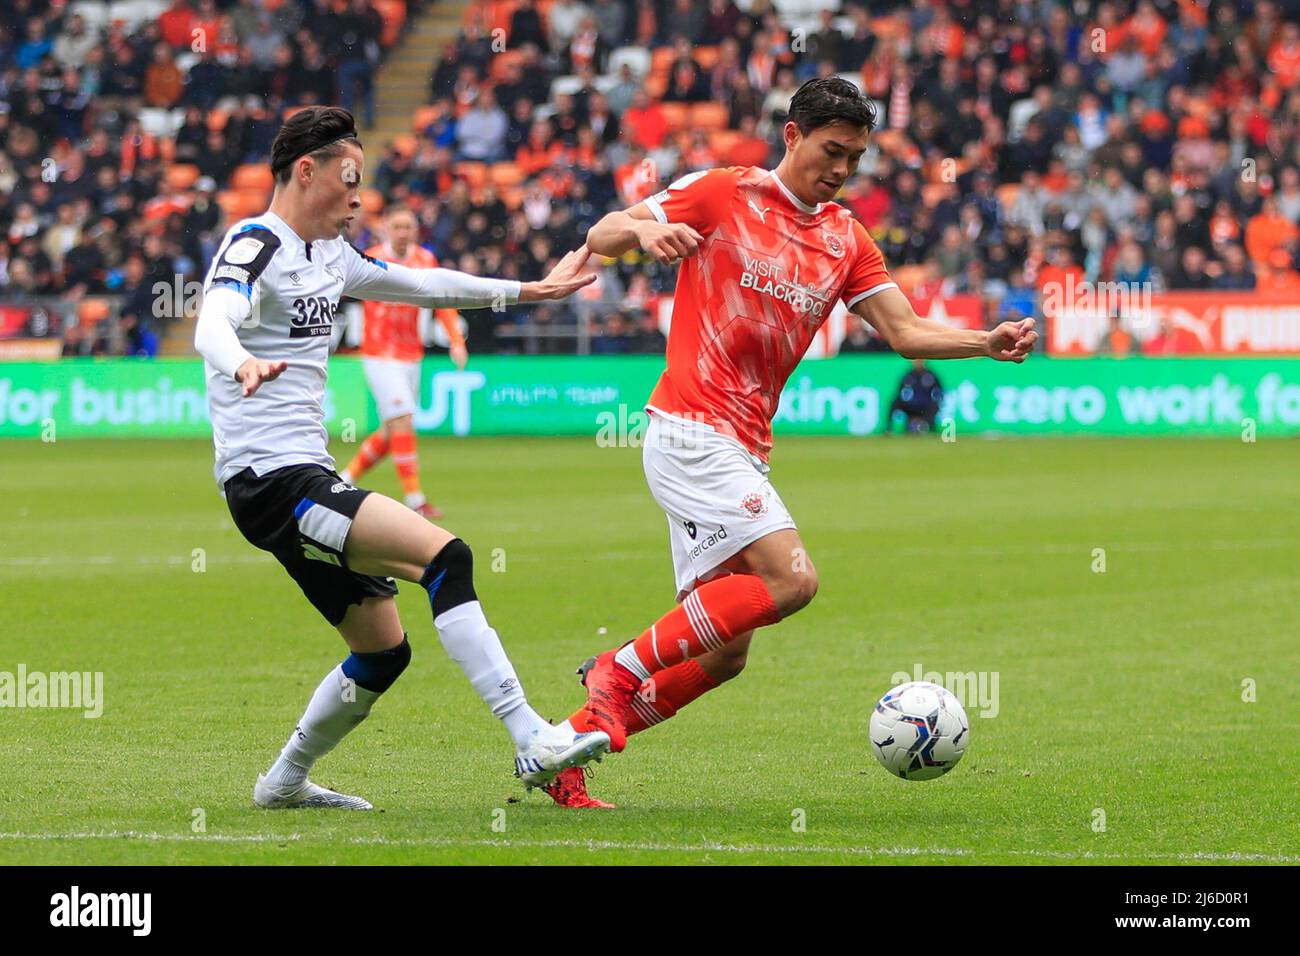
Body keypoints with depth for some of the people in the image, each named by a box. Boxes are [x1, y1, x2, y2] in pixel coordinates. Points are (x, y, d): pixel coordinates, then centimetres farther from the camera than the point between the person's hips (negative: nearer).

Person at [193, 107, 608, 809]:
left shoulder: (327, 255, 18)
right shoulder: (257, 245, -10)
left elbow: (421, 284, 33)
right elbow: (212, 326, -30)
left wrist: (530, 290, 37)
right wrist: (243, 365, -53)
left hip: (305, 478, 11)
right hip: (271, 479, -11)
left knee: (384, 652, 14)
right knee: (446, 556, -23)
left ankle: (284, 783, 29)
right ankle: (532, 743, -28)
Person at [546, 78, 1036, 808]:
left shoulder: (846, 239, 14)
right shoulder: (722, 193, -1)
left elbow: (904, 330, 8)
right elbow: (601, 237, 1)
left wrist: (988, 343, -8)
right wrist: (643, 230, -22)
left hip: (743, 449, 7)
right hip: (691, 431, -7)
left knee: (724, 651, 4)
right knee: (791, 577, -23)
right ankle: (624, 669, -12)